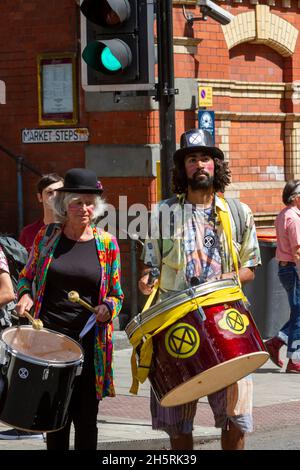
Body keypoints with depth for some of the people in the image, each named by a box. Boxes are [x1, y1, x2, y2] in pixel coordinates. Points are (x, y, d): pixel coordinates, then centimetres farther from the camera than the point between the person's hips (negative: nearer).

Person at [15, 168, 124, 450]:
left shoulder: (106, 243, 4)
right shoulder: (47, 236, 5)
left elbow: (116, 295, 11)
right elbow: (26, 277, 16)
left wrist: (107, 308, -11)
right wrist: (25, 296, -4)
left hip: (89, 341, 0)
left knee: (86, 417, 4)